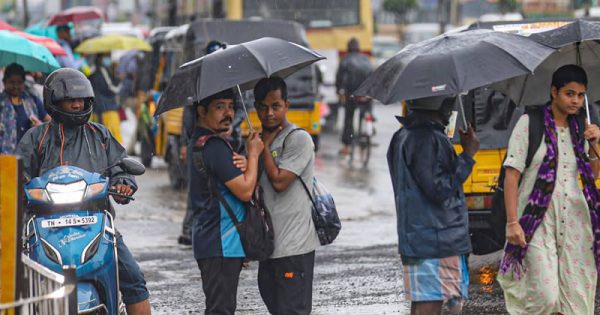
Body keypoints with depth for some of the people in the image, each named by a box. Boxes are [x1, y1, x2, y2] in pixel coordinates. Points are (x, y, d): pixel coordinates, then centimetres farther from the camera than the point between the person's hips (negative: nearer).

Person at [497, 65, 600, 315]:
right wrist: (512, 222, -15)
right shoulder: (529, 123, -3)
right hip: (538, 219, -5)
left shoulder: (579, 128, 12)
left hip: (575, 219, 5)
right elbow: (512, 175, -7)